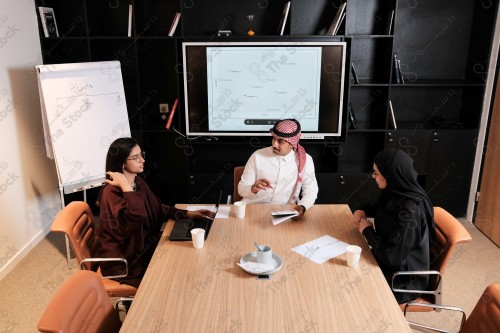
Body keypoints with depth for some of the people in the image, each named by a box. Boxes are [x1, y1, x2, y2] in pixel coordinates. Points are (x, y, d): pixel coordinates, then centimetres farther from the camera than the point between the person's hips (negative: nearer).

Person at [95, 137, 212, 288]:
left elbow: (158, 209, 12)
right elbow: (137, 218, -39)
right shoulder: (111, 192, -23)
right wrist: (125, 186, -34)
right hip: (124, 259, -8)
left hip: (143, 244, 8)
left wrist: (187, 214, 2)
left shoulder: (138, 183, 4)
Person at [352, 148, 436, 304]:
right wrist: (362, 211, -1)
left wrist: (367, 231, -15)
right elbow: (378, 208, 19)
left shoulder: (409, 210, -30)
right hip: (390, 264, 7)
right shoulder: (394, 193, -5)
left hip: (404, 280, -7)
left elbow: (392, 257, -29)